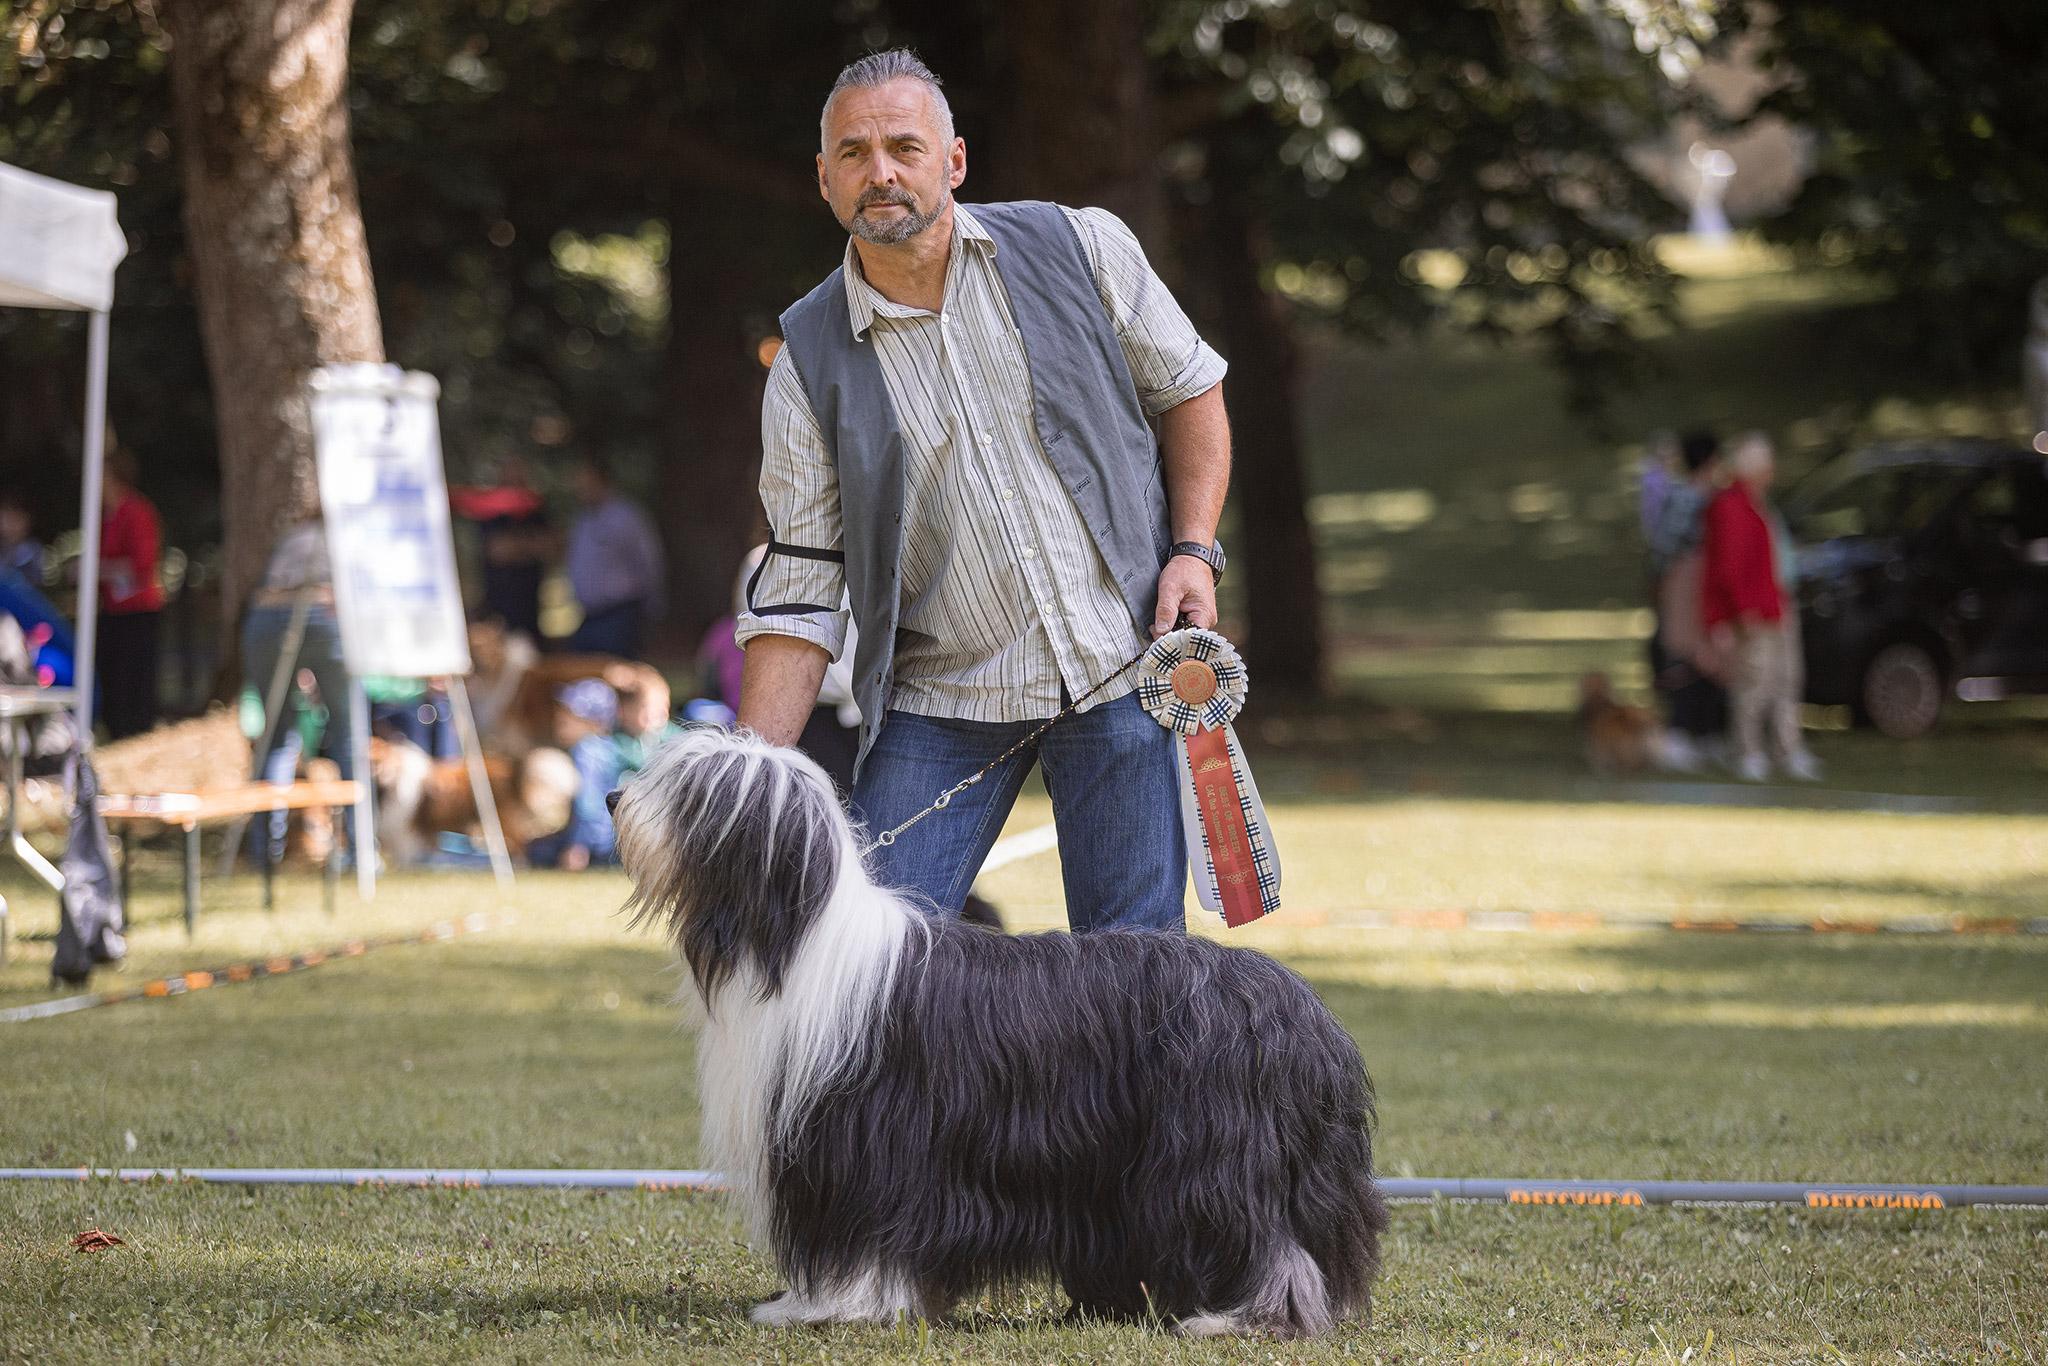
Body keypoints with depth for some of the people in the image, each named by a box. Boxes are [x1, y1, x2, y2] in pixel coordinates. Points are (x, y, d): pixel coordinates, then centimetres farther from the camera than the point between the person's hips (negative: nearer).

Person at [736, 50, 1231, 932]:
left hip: (1124, 665, 0)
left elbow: (1189, 391, 13)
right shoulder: (811, 361, -1)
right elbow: (799, 590, -1)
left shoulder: (1079, 249, -1)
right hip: (939, 701, 0)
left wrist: (1194, 551, -3)